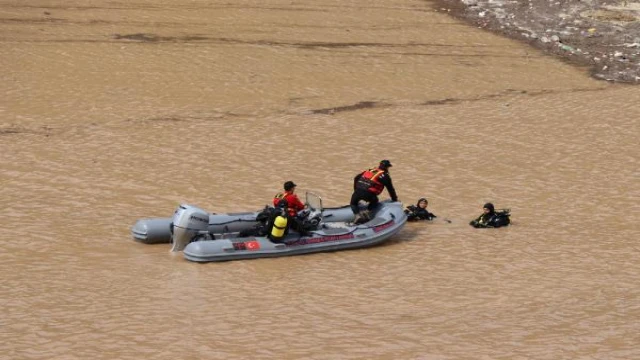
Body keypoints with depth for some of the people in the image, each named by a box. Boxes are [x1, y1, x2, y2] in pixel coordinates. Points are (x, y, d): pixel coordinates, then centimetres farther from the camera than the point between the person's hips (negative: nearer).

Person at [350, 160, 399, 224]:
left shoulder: (369, 170, 25)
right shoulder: (385, 175, 11)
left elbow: (356, 178, 24)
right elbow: (390, 189, 14)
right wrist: (395, 199, 26)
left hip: (358, 191, 2)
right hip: (369, 194, -2)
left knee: (353, 203, 27)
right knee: (374, 202, 31)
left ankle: (357, 215, -1)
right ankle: (367, 213, 6)